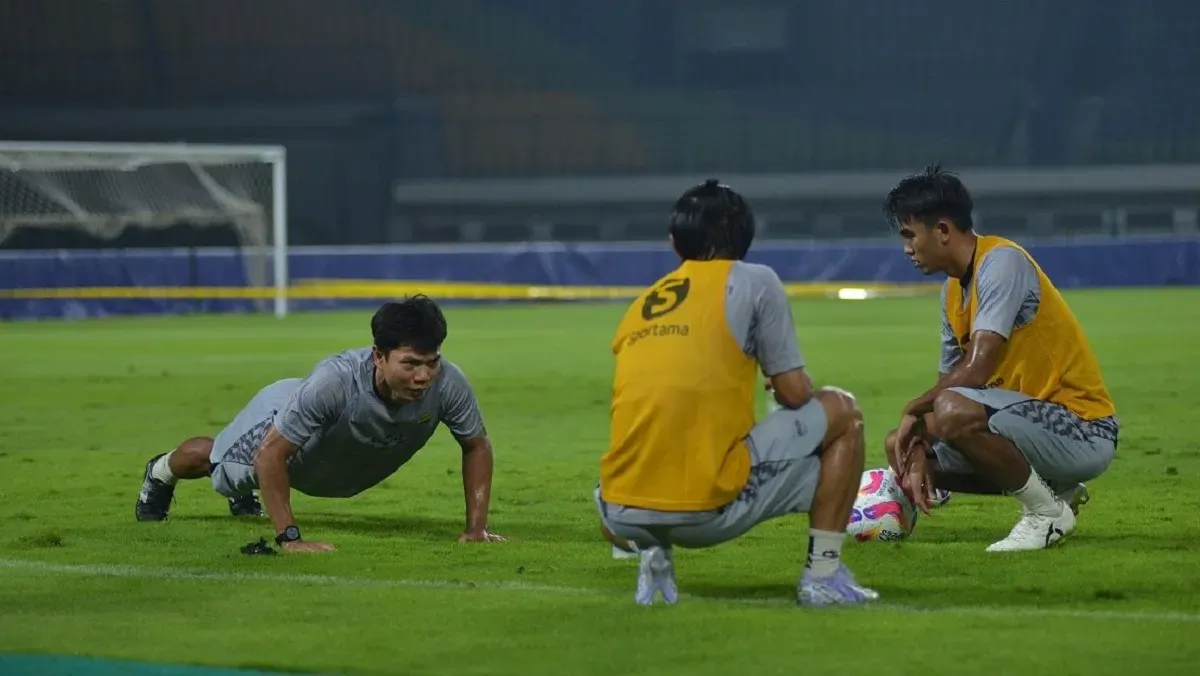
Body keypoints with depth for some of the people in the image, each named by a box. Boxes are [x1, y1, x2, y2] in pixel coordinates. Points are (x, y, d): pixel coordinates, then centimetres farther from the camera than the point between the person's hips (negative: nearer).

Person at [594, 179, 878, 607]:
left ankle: (651, 552, 8)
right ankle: (823, 574, 11)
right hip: (710, 507, -4)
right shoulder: (754, 282, 5)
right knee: (840, 412, 17)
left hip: (626, 518, 4)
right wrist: (787, 388, 28)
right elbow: (796, 395, 4)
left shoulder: (640, 305, 18)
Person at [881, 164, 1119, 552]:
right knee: (901, 448, 11)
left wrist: (914, 412, -11)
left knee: (953, 413, -33)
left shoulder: (1001, 262, -17)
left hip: (1082, 431, -10)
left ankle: (1048, 512, -11)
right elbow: (948, 379, 15)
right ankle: (1051, 489, 14)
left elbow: (976, 370, -26)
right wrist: (920, 450, -2)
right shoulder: (954, 288, 11)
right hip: (1034, 420, 10)